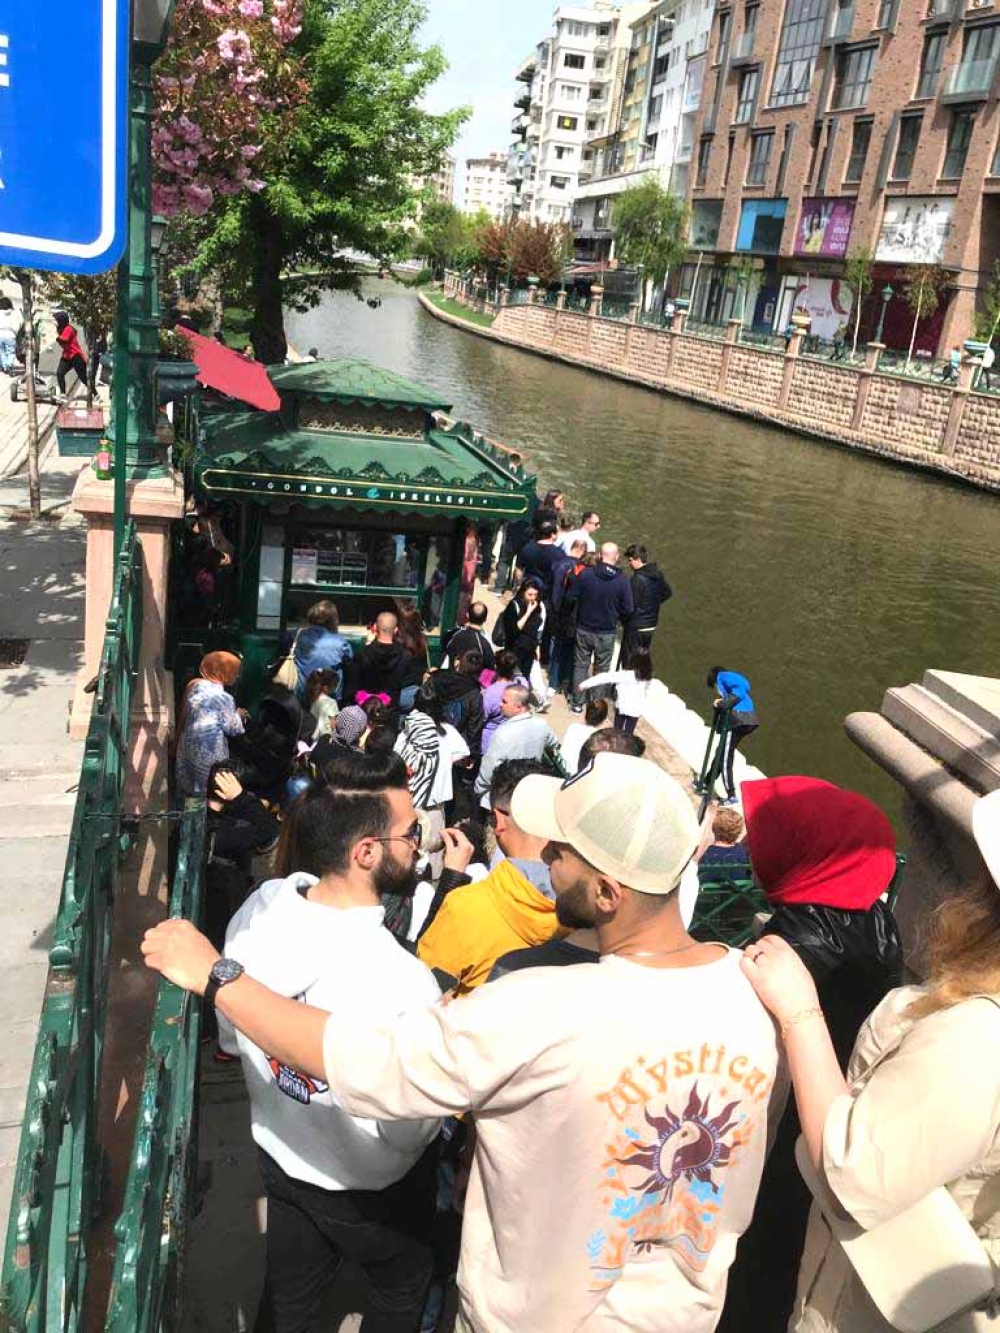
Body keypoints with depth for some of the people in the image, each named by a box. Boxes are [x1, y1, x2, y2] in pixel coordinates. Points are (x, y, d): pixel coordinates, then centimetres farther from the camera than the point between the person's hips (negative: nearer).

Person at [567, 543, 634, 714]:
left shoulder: (585, 574, -15)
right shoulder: (622, 581, -15)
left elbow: (570, 598, -10)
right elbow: (628, 609, -10)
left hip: (584, 629, 1)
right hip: (606, 632, -1)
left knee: (580, 665, 16)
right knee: (601, 669, 16)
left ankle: (577, 703, 21)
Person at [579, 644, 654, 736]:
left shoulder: (625, 675, -23)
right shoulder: (647, 677, -10)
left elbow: (607, 677, -25)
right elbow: (646, 691, 4)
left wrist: (586, 683, -24)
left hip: (622, 707, -3)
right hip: (636, 710, 3)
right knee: (628, 734, 15)